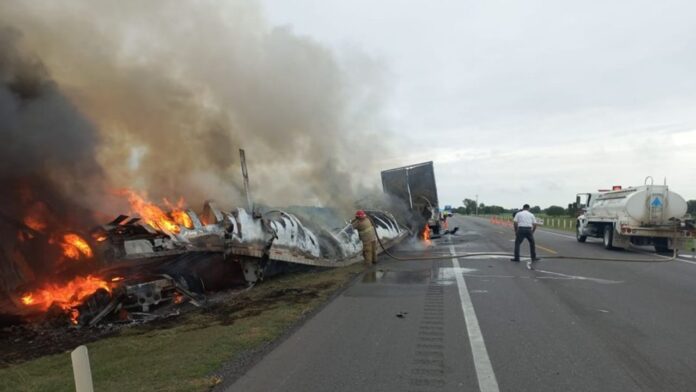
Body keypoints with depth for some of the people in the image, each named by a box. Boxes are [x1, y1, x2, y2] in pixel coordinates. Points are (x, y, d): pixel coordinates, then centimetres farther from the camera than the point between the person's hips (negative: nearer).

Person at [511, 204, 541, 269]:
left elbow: (515, 223, -2)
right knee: (532, 243, 19)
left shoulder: (518, 214, 7)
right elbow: (535, 224, 8)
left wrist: (516, 231, 8)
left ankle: (516, 258, 2)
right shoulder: (531, 215, 12)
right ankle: (533, 258, 22)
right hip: (529, 230, 2)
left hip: (521, 229, -2)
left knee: (517, 243, 7)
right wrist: (532, 232, 19)